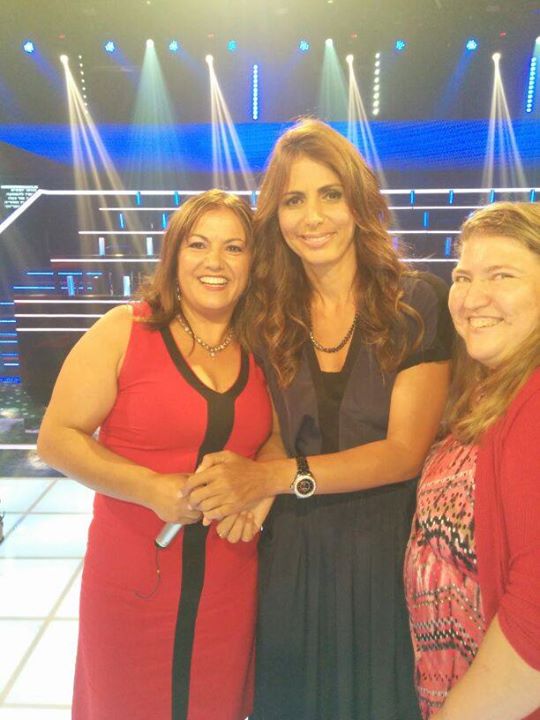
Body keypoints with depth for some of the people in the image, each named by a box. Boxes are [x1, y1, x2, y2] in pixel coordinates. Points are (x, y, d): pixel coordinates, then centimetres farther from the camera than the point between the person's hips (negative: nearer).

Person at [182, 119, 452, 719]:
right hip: (291, 551, 3)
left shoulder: (418, 303, -11)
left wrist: (277, 476, -24)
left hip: (387, 550, -2)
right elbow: (273, 433, 6)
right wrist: (244, 485, -14)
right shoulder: (268, 315, -1)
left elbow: (405, 451, -15)